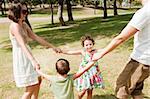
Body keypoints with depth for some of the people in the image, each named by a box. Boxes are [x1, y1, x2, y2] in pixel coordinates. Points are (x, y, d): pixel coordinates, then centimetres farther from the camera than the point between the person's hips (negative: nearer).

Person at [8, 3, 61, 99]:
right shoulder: (14, 26, -21)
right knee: (31, 88, -3)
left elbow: (36, 37, 11)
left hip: (27, 56, 10)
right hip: (21, 57, -10)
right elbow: (22, 45, -33)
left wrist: (52, 47, 12)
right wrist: (33, 61, -43)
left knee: (38, 80, 22)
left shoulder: (24, 25, 7)